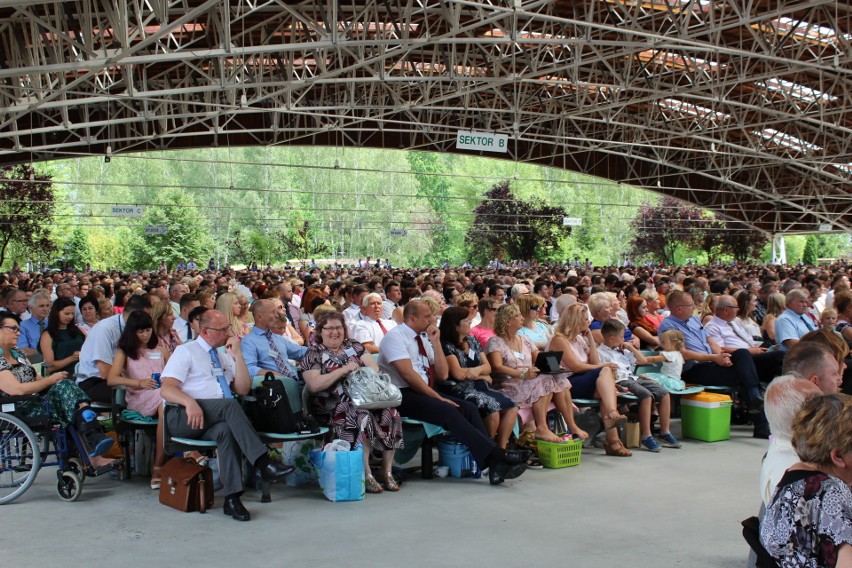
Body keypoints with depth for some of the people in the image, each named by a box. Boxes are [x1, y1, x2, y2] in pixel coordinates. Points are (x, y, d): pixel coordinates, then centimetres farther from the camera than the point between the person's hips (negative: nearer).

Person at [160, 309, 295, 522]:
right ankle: (263, 463, -38)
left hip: (216, 421, 4)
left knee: (226, 430, -34)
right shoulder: (185, 351, 6)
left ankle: (232, 498, -39)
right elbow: (166, 388, -6)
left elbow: (243, 389, 12)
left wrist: (237, 355, 4)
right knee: (230, 405, -33)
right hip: (185, 417, -4)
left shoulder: (225, 355, 21)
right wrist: (190, 402, -26)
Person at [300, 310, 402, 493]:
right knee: (362, 416, -35)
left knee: (390, 412, -25)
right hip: (334, 402, -4)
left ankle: (386, 471, -18)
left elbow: (374, 368, 10)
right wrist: (343, 370, -12)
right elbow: (314, 385, -8)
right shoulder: (314, 353, 6)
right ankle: (366, 475, -31)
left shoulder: (353, 345, 19)